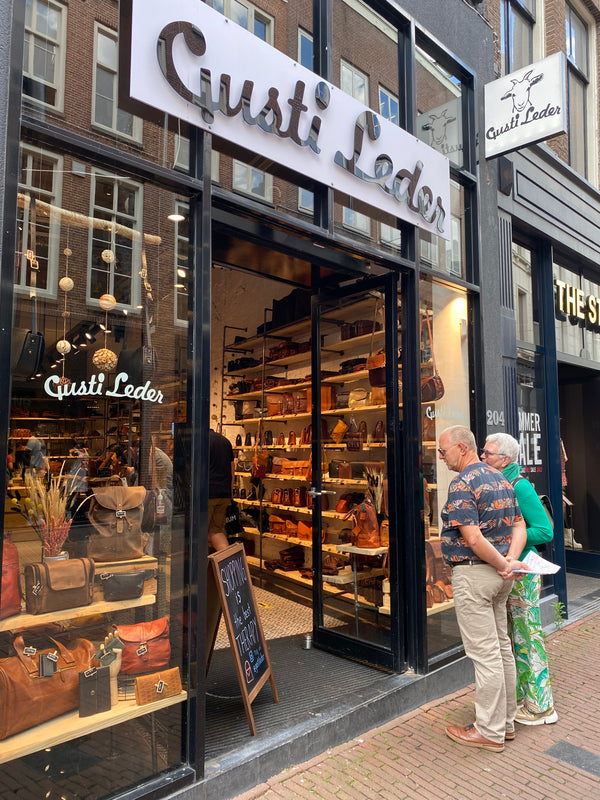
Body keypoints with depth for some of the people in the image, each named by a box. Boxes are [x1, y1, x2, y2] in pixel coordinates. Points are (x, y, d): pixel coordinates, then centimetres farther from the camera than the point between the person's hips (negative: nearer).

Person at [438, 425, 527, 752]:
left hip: (473, 574, -9)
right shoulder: (501, 479, 10)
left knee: (484, 654, 2)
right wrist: (512, 558, -2)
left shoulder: (461, 485, -19)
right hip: (500, 576, 9)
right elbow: (519, 525, 11)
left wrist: (503, 564, -13)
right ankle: (506, 721, 31)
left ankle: (490, 732, 15)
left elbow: (473, 538, -25)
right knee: (502, 648, 18)